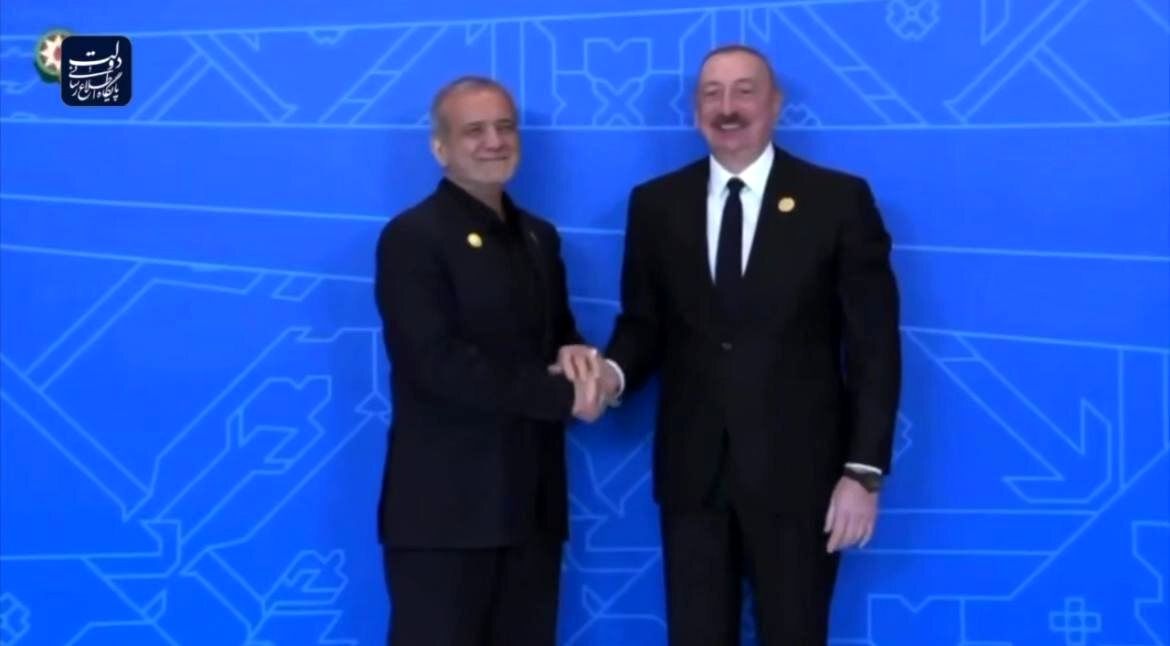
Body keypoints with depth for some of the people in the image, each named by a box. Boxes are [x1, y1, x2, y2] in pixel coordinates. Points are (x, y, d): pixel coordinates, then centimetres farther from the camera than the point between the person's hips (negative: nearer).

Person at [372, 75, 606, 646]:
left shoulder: (538, 237, 14)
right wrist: (563, 395, -15)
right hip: (445, 505, -7)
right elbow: (441, 365, -19)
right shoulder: (412, 239, -10)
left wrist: (577, 360, -6)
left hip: (532, 501, 7)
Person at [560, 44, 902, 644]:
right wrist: (615, 371, -13)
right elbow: (643, 321, 11)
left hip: (797, 471, -2)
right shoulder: (655, 203, 7)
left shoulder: (839, 199, -2)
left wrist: (864, 470, -9)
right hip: (692, 470, 3)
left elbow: (873, 345, -4)